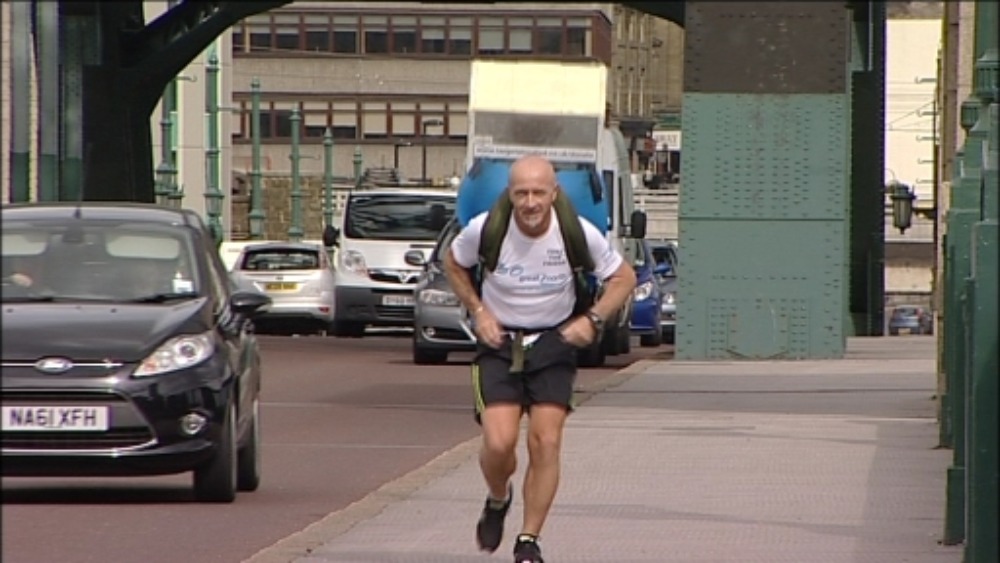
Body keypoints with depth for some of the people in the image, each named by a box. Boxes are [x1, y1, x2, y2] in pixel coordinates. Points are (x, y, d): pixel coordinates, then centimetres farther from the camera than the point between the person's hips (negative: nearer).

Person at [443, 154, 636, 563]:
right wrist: (478, 311, -5)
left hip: (554, 343, 1)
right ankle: (498, 500, 19)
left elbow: (623, 277, 2)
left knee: (546, 443, -9)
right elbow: (453, 264, 7)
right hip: (498, 343, -1)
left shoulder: (579, 234, -15)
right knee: (499, 443, -15)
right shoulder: (485, 230, -15)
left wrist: (593, 319, -11)